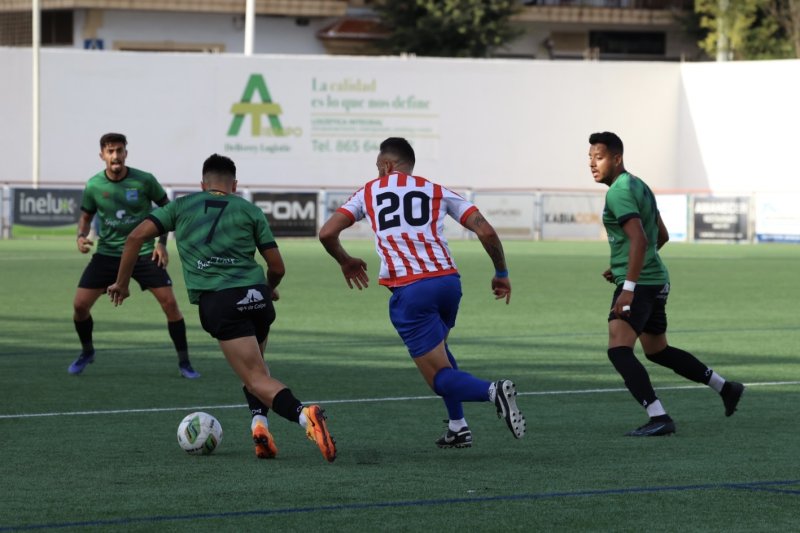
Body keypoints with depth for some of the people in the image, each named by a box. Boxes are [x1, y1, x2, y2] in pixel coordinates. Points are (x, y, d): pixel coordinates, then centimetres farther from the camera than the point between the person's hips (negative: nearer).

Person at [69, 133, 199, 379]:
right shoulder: (94, 186, -6)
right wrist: (81, 236, -10)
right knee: (80, 304, -7)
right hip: (107, 254, 2)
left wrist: (162, 243, -4)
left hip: (144, 253, -1)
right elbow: (86, 217, 11)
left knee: (169, 302, -12)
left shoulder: (145, 180, -11)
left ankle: (184, 362, 2)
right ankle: (87, 352, 22)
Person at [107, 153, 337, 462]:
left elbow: (136, 237, 9)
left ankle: (303, 415, -33)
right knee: (255, 365, 28)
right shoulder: (249, 210, 16)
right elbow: (277, 266, 13)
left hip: (217, 303, -2)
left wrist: (122, 283, 19)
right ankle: (259, 422, 6)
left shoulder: (182, 206, 17)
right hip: (256, 295, 2)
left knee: (257, 378, -8)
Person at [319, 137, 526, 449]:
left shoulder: (368, 193, 15)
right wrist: (501, 273, 21)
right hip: (448, 280, 4)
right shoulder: (437, 192, 17)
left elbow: (327, 233, 9)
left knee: (441, 379, -1)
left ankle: (493, 391, -30)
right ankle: (458, 427, 22)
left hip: (409, 291, -4)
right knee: (435, 348, 32)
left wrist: (345, 262, 29)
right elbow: (485, 231, 8)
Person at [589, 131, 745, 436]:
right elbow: (662, 236, 25)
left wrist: (628, 287, -29)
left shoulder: (619, 192, -15)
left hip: (640, 283, -11)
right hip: (656, 279, 11)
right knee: (657, 351, 24)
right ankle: (725, 388, 31)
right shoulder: (639, 186, 17)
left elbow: (639, 239, -26)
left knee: (619, 350, -19)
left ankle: (659, 418, -27)